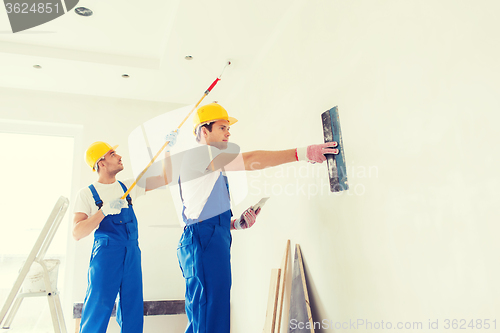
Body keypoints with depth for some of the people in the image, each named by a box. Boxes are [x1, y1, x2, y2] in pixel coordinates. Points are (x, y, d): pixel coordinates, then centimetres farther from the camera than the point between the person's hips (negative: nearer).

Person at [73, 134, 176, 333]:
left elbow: (165, 179, 14)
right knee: (97, 311, -2)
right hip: (105, 255, -4)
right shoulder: (87, 194, 0)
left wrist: (167, 150, 7)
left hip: (132, 255, 5)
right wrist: (104, 211, -22)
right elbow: (77, 233, -10)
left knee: (133, 314, 10)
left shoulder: (128, 187, 12)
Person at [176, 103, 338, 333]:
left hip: (214, 242, 10)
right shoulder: (199, 153, -4)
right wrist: (301, 153, -19)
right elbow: (249, 160, -17)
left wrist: (236, 224, 10)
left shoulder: (210, 167, 26)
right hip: (204, 242, -10)